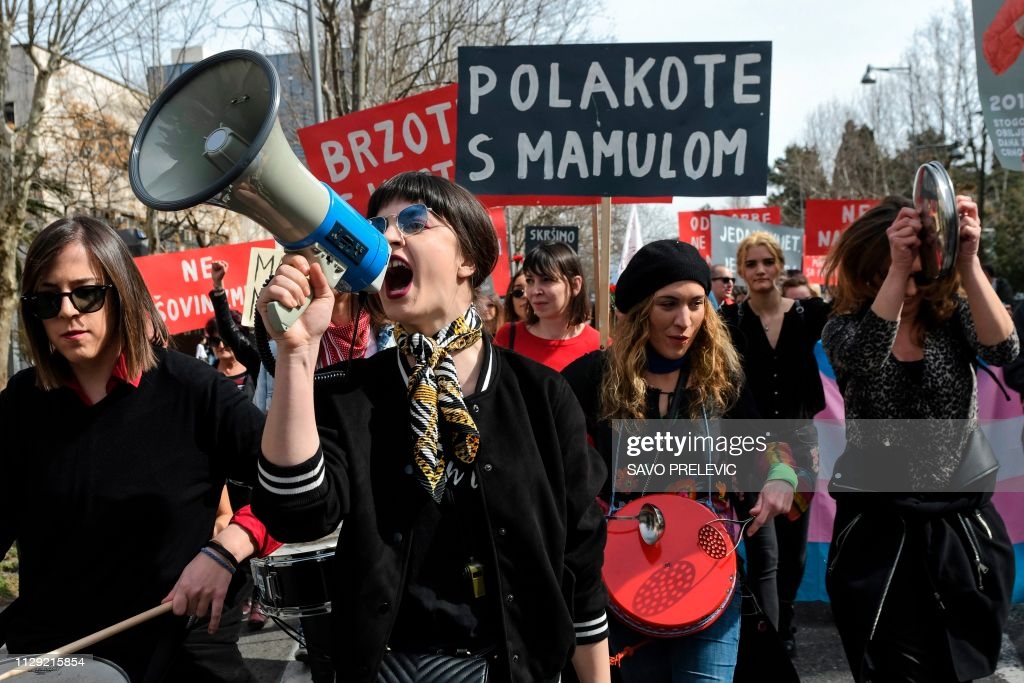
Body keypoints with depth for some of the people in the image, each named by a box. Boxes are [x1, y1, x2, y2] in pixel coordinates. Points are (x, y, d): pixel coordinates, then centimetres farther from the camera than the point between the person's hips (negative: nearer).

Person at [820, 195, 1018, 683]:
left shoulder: (954, 316, -1)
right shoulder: (845, 328, -4)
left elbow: (1002, 348, -21)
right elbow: (865, 357, -27)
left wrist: (968, 262, -31)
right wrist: (897, 268, -36)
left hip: (961, 526, 2)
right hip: (878, 531, -1)